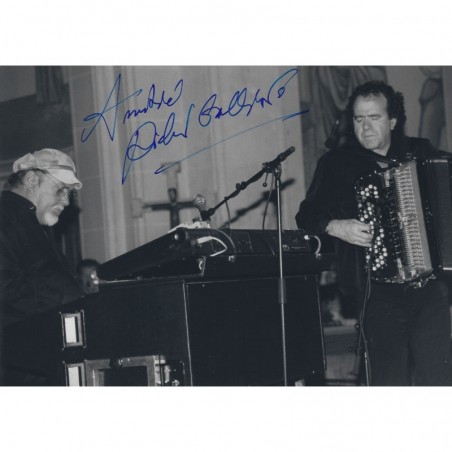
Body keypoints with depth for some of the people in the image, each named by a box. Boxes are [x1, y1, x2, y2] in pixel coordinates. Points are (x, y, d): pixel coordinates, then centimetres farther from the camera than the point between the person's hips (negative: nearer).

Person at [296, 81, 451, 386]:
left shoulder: (421, 152, 11)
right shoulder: (337, 163, 5)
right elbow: (307, 215, 5)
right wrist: (337, 227, -14)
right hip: (378, 289, -2)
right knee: (389, 378, -4)